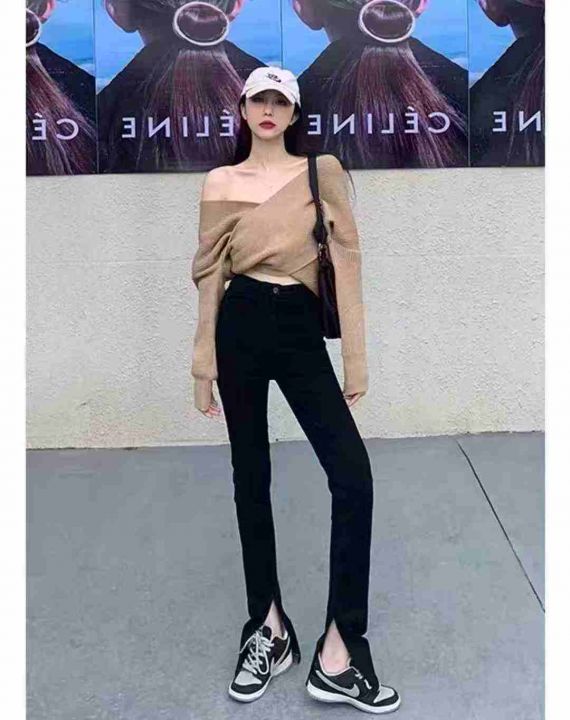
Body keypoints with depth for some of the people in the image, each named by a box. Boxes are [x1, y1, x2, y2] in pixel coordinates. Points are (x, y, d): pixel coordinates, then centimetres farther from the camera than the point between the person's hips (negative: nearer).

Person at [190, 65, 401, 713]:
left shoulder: (323, 171, 6)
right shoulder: (219, 184, 8)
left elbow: (345, 258, 2)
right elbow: (210, 274, 8)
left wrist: (355, 359, -4)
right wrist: (202, 369, 5)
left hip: (303, 330, 0)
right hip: (243, 326, 1)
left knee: (353, 477, -12)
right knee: (251, 477, 7)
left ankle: (337, 652, 0)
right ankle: (268, 627, 24)